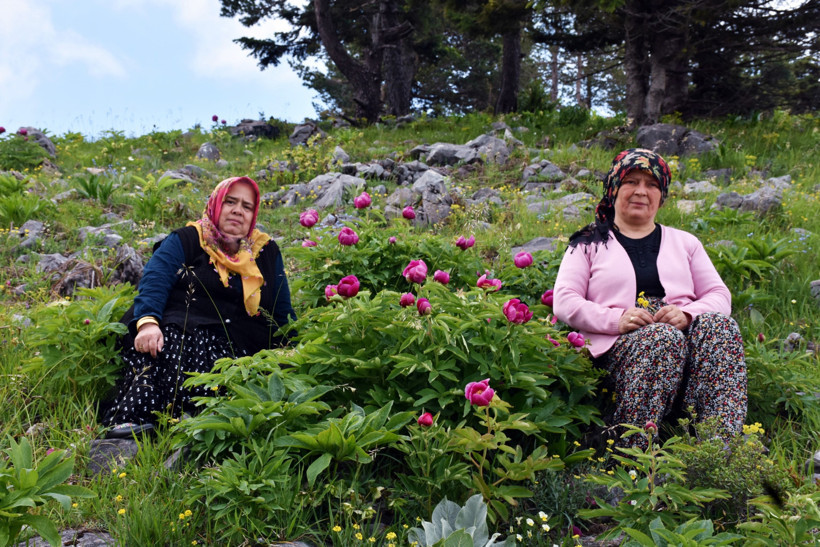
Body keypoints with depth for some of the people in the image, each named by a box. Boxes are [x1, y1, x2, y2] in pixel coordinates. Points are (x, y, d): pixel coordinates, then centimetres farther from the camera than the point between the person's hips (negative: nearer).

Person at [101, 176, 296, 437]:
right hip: (178, 326, -1)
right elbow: (154, 281, -4)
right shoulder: (186, 240, 13)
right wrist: (148, 322, -24)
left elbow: (283, 312, 25)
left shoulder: (267, 251, 22)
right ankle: (129, 418, -46)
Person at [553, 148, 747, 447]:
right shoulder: (589, 243, 18)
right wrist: (617, 319, -13)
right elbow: (564, 302, 5)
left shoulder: (684, 242, 28)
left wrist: (687, 313, -7)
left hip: (684, 331, 3)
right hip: (622, 345, -3)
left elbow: (720, 295, 17)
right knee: (662, 336, -36)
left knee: (719, 325, -30)